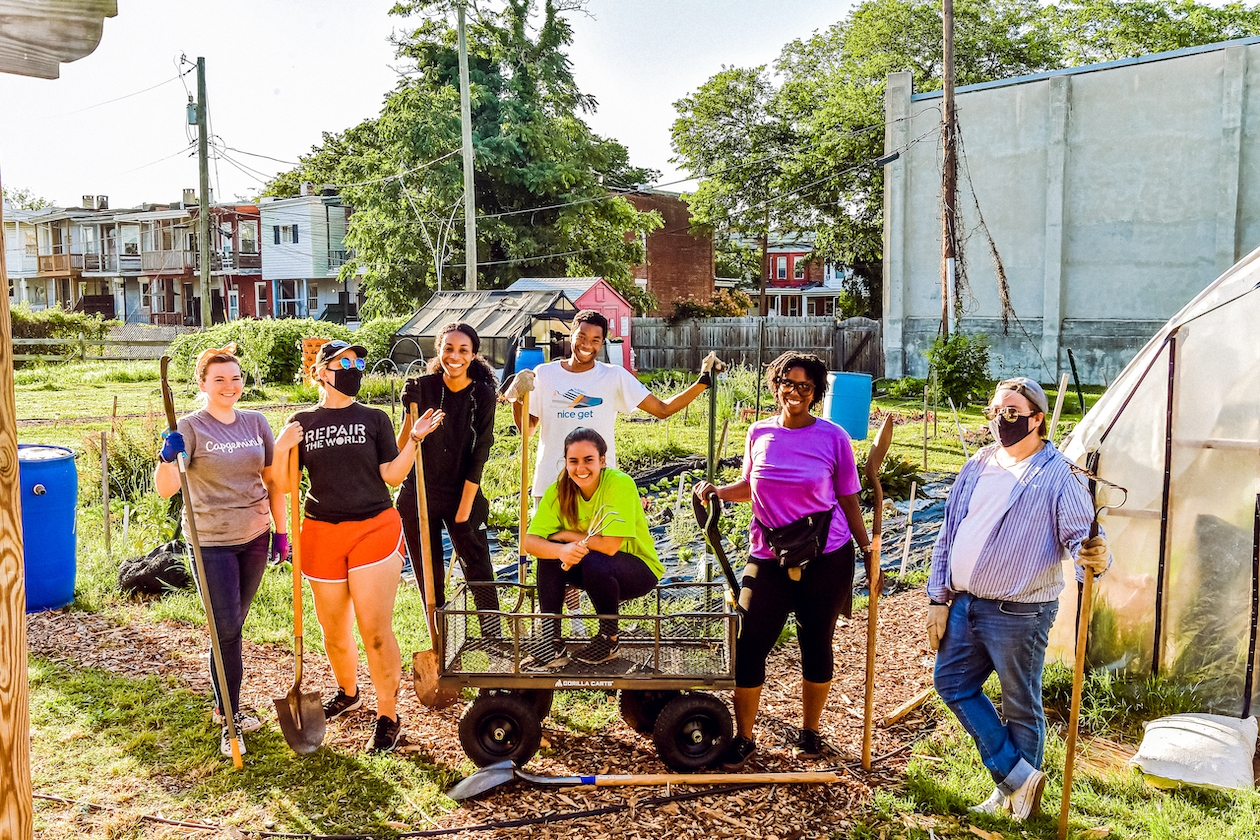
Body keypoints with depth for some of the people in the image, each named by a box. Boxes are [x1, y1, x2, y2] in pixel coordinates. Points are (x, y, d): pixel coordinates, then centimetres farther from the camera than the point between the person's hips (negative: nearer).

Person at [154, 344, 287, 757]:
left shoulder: (255, 422, 3)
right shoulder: (190, 427, -9)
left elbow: (272, 480, 9)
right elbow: (165, 488, -16)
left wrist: (281, 531, 8)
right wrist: (168, 458, -36)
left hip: (254, 537, 4)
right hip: (212, 542, -4)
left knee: (234, 624, 15)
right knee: (226, 627, -3)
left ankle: (224, 704, 31)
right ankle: (230, 719, 8)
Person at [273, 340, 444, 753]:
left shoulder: (374, 419, 3)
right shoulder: (302, 423, 6)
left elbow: (392, 475, -3)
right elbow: (285, 484, 5)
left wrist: (414, 438, -13)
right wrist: (282, 450, -12)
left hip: (374, 529, -2)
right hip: (322, 533, 3)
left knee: (375, 631, -6)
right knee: (334, 632, 15)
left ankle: (388, 718, 8)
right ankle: (348, 693, 42)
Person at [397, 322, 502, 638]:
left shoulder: (483, 395, -7)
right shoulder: (421, 388, -7)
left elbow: (478, 457, -7)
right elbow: (402, 445, -6)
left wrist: (464, 509, -9)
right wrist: (410, 414, -25)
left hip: (463, 495, -1)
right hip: (419, 496, 1)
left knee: (478, 569, -1)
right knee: (429, 576, 10)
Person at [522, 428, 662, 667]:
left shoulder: (620, 484, -26)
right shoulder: (559, 491, -11)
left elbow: (610, 546, -31)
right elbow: (530, 541, -19)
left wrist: (566, 534, -20)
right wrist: (561, 550, -39)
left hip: (639, 571, -5)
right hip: (597, 573, 5)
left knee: (595, 561, -33)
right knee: (550, 553, -19)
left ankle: (609, 640, -9)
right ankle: (551, 640, -13)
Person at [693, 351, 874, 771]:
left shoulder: (833, 437, -5)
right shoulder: (759, 433, 3)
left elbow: (848, 500, 3)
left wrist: (868, 553, 3)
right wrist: (715, 491, -2)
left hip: (826, 558, -1)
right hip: (769, 558, 2)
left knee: (816, 644, 11)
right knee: (749, 645, -2)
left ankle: (809, 731, 33)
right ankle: (743, 739, 16)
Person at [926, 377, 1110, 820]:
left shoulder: (1058, 475, -11)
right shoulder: (977, 466, 7)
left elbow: (1081, 538, -16)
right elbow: (948, 536, 11)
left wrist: (1093, 559, -41)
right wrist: (939, 598, 8)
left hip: (1018, 615, -7)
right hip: (963, 605, 7)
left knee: (1020, 707, 8)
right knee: (951, 682, 13)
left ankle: (1014, 795, 28)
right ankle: (1016, 775, 24)